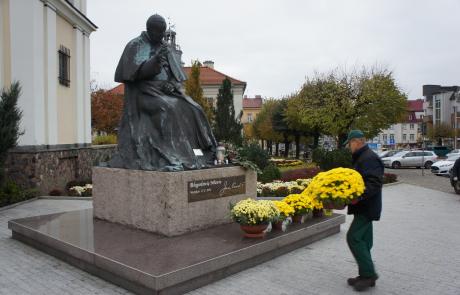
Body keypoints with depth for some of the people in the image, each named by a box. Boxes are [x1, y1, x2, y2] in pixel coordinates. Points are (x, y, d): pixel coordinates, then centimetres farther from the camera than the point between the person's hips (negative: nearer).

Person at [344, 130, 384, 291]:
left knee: (353, 237, -11)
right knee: (363, 240, 13)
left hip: (366, 207, -11)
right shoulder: (361, 157, 18)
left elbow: (375, 183, -26)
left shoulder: (369, 158, -16)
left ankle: (369, 274, -3)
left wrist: (359, 196, -34)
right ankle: (366, 275, 21)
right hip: (363, 207, 11)